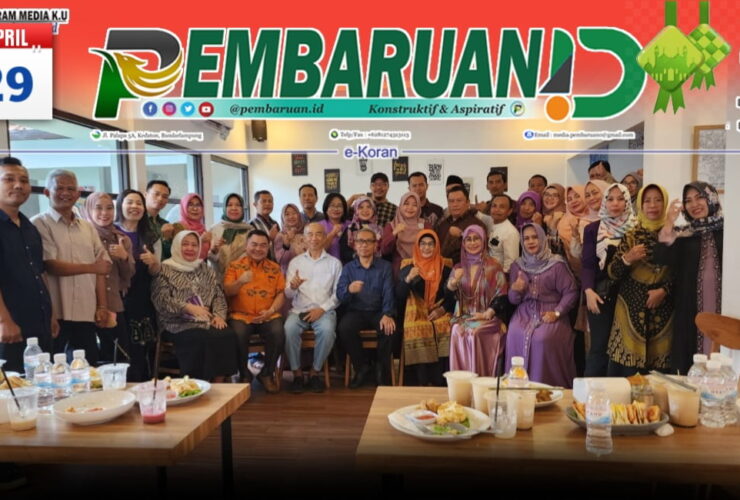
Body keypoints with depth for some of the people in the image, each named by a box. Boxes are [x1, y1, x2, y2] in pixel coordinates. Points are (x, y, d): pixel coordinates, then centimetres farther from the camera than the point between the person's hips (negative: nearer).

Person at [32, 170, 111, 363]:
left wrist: (102, 306, 2)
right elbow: (51, 265, -13)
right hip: (56, 314, -5)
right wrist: (91, 267, -5)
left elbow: (101, 269, 10)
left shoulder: (88, 227, 14)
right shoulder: (40, 224, -2)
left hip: (87, 314, 5)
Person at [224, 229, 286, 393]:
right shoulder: (235, 266, 10)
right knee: (238, 334, -32)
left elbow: (281, 293, 7)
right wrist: (240, 282, -22)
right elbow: (227, 292, -2)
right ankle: (244, 374, -3)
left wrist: (271, 310, -10)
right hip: (240, 315, -1)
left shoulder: (274, 267, 15)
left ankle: (266, 374, -2)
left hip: (268, 316, 1)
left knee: (278, 333, -28)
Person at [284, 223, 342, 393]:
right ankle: (297, 372, -12)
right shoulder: (295, 262, 13)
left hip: (324, 310, -1)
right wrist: (293, 287, -16)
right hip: (299, 310, 1)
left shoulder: (334, 263, 10)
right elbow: (288, 295, 7)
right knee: (289, 329, -31)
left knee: (327, 330, -33)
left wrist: (322, 309, -11)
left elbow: (338, 293, 3)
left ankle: (315, 372, -11)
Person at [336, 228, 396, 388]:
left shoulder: (385, 266, 7)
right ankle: (361, 366, -7)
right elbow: (340, 295, -4)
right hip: (355, 311, 1)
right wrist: (349, 290, -29)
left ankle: (382, 368, -5)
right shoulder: (348, 268, 9)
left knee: (389, 328, -31)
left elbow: (388, 294, -6)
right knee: (344, 327, -30)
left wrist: (387, 315, -25)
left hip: (378, 311, -1)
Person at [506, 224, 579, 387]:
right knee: (515, 336, -26)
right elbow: (513, 300, 14)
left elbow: (570, 292, -4)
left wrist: (556, 313, -17)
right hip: (525, 312, 3)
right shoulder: (517, 265, 13)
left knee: (543, 338, -30)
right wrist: (515, 291, -9)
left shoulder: (556, 264, 1)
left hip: (549, 314, -3)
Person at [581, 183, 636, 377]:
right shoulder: (593, 229, 5)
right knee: (599, 347, 0)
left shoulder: (637, 228, 5)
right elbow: (588, 264, -1)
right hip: (601, 294, -1)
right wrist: (588, 290, -15)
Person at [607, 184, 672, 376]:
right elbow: (612, 273, 1)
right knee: (629, 369, -2)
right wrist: (627, 259, -16)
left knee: (660, 370, 1)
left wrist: (664, 290, -9)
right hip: (632, 307, 0)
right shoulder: (631, 235, 4)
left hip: (663, 309, 0)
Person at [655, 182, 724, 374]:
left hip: (723, 311, -1)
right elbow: (661, 259, -10)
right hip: (690, 312, 1)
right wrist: (669, 223, -17)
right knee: (689, 365, 6)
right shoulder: (682, 235, 6)